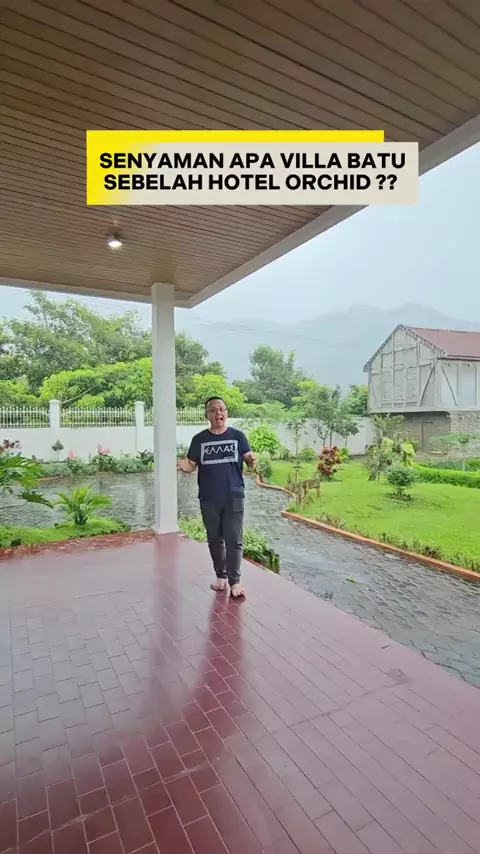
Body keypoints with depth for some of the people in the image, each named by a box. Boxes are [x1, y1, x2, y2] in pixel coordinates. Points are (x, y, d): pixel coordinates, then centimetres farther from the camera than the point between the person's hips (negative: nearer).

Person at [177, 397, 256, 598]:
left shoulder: (237, 436, -2)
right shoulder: (199, 439, 1)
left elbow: (249, 459, -1)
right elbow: (191, 465, 2)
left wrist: (252, 462, -25)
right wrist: (184, 466, -21)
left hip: (234, 498, -1)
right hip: (209, 500, 2)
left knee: (234, 540, 2)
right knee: (215, 540, 14)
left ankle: (235, 581, 14)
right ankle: (221, 576, 31)